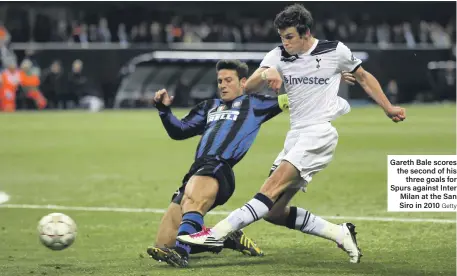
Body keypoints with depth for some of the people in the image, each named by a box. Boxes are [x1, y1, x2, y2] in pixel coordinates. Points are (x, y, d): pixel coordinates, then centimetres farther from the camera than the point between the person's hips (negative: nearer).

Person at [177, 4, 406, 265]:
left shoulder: (335, 51, 0)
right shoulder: (278, 56, 6)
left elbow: (364, 77, 17)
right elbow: (248, 87, -7)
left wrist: (389, 108, 19)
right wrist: (265, 74, -29)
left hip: (320, 133, -6)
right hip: (296, 136, 6)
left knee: (273, 187, -24)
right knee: (274, 211, -1)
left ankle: (218, 233, -35)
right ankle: (341, 233, 7)